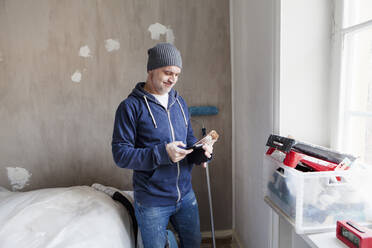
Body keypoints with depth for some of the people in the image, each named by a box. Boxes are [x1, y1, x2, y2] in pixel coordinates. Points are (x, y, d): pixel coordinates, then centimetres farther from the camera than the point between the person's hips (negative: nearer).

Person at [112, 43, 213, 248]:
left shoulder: (179, 102, 7)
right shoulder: (131, 106, -12)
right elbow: (120, 154, -16)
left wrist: (201, 149, -8)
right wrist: (162, 153, -27)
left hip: (186, 195, 6)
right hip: (152, 202, -5)